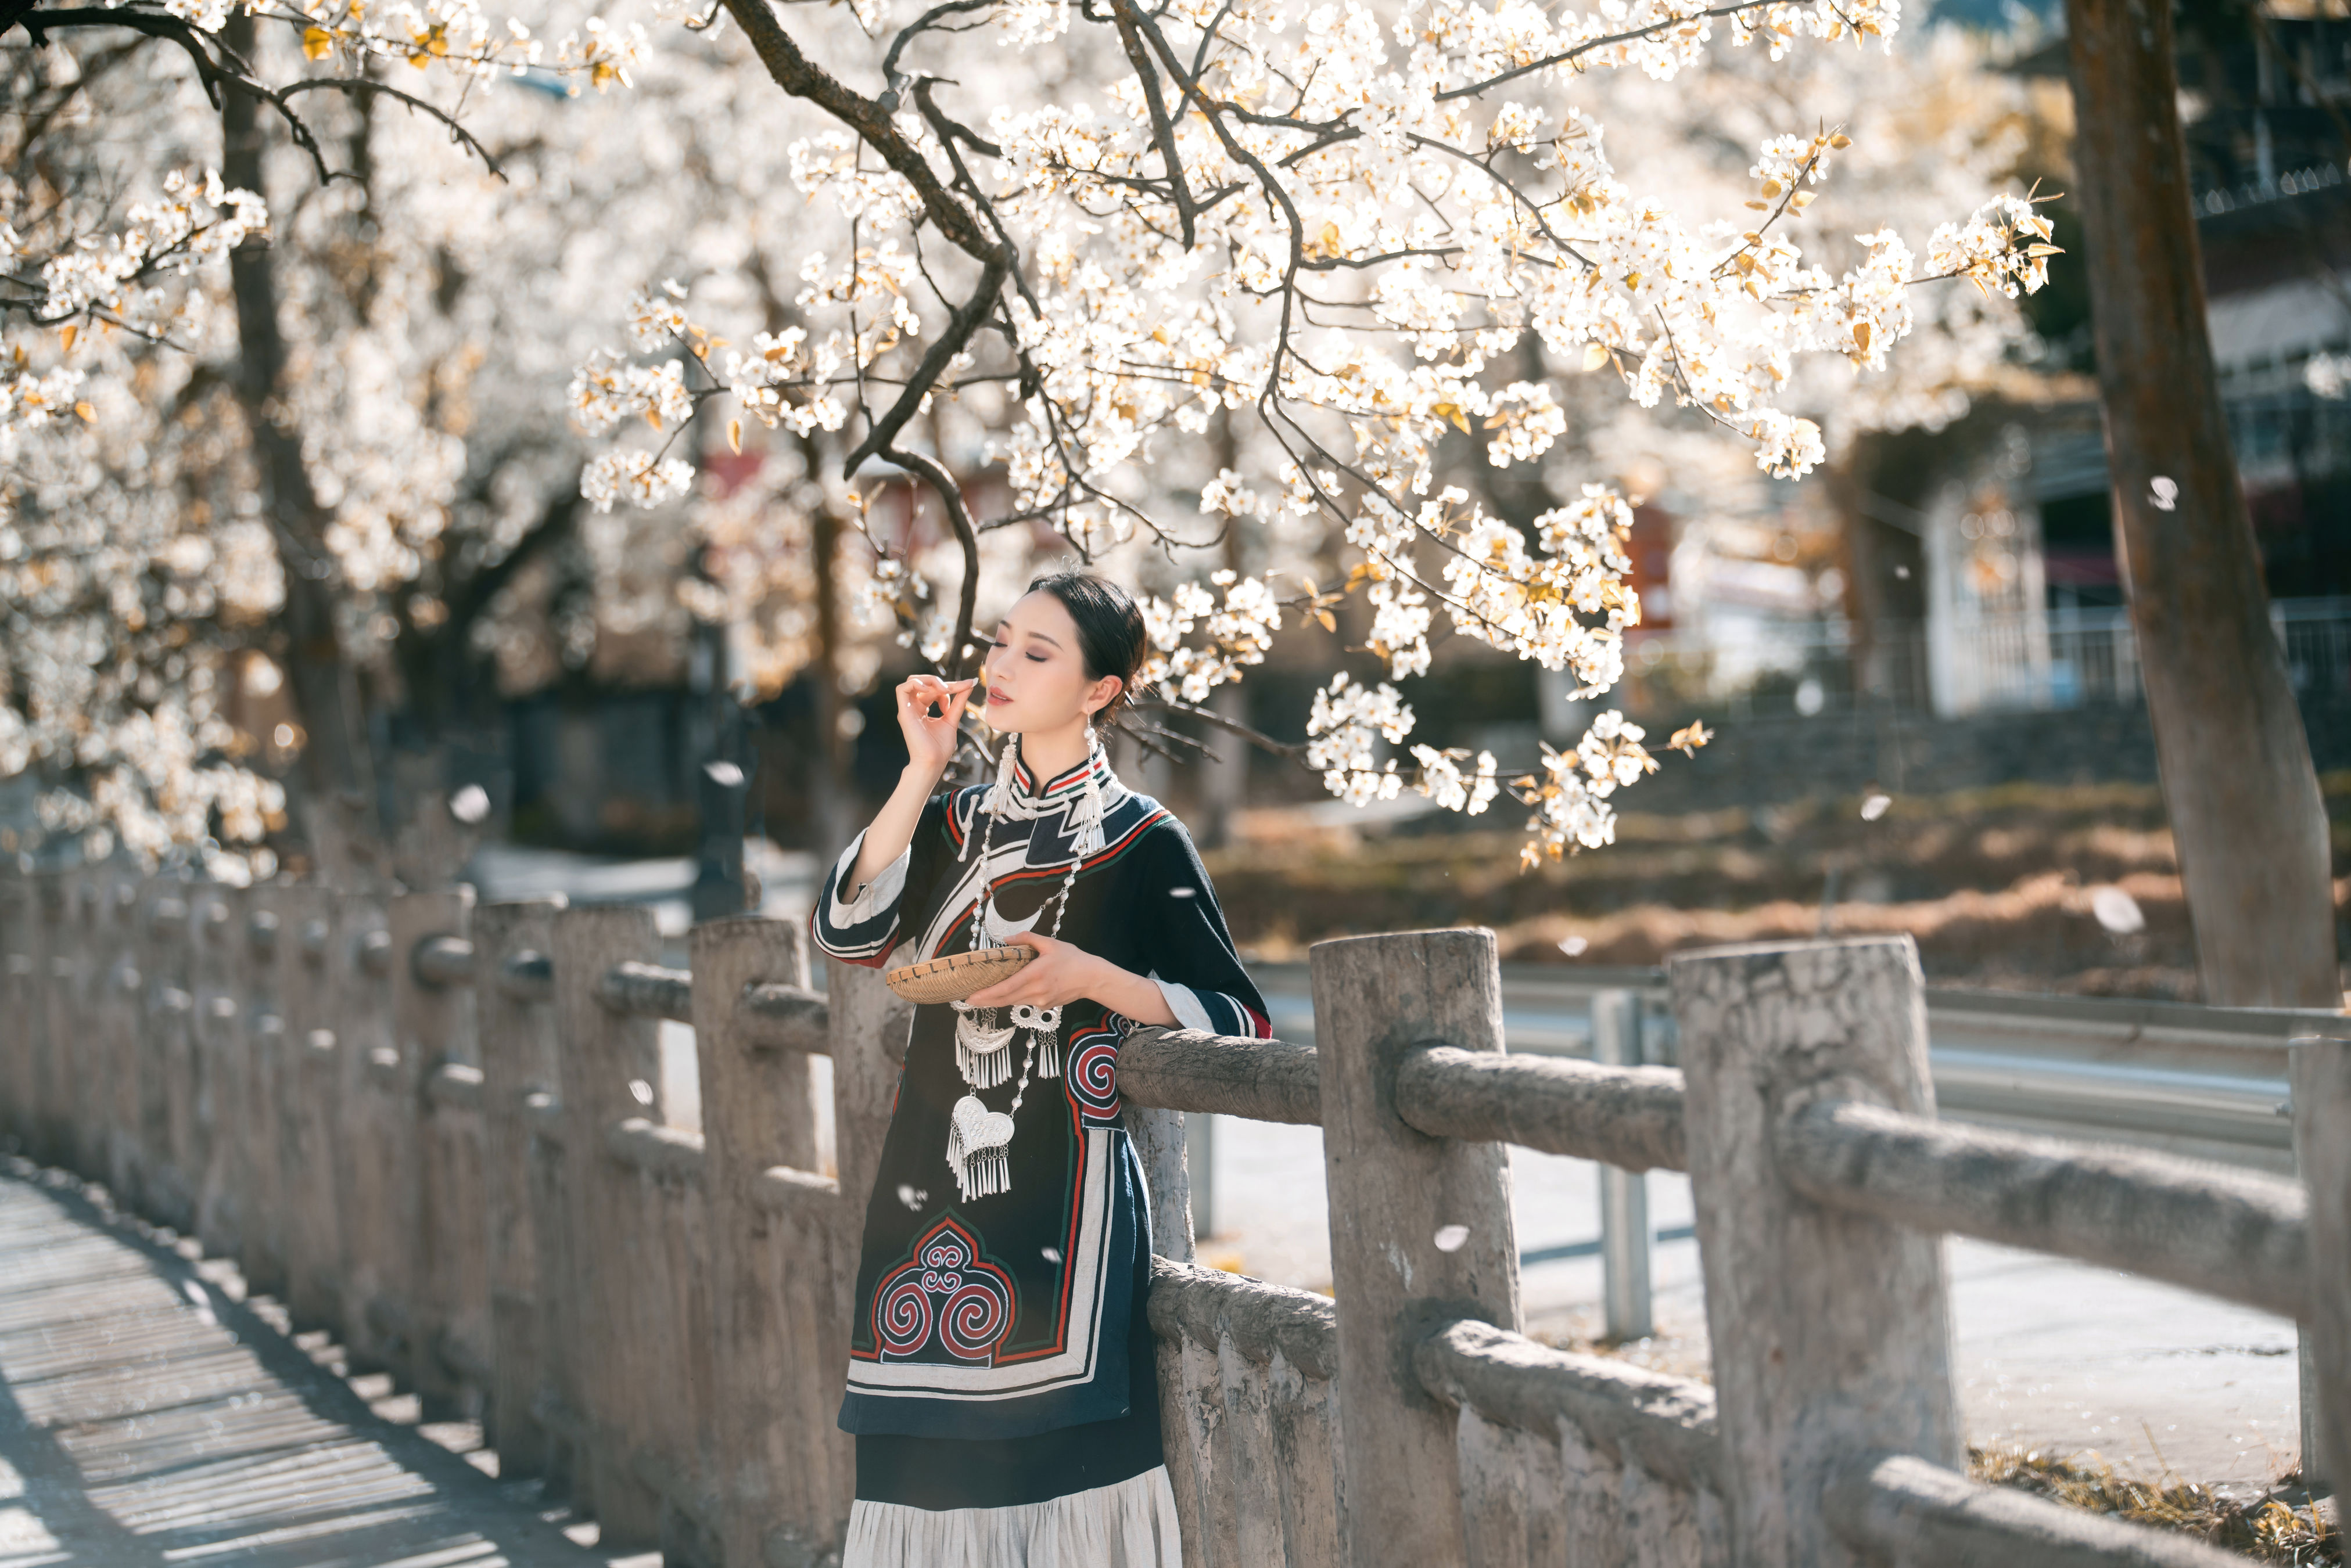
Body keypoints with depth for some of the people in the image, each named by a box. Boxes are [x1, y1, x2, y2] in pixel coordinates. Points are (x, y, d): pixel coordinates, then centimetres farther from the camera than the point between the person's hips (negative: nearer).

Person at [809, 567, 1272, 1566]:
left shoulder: (1141, 843, -2)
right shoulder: (959, 823, 13)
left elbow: (1239, 1022, -4)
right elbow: (850, 931, -3)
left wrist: (1091, 977, -17)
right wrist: (922, 771, -6)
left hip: (1060, 1190, -5)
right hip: (931, 1181, 5)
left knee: (1054, 1464, -9)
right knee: (931, 1462, 5)